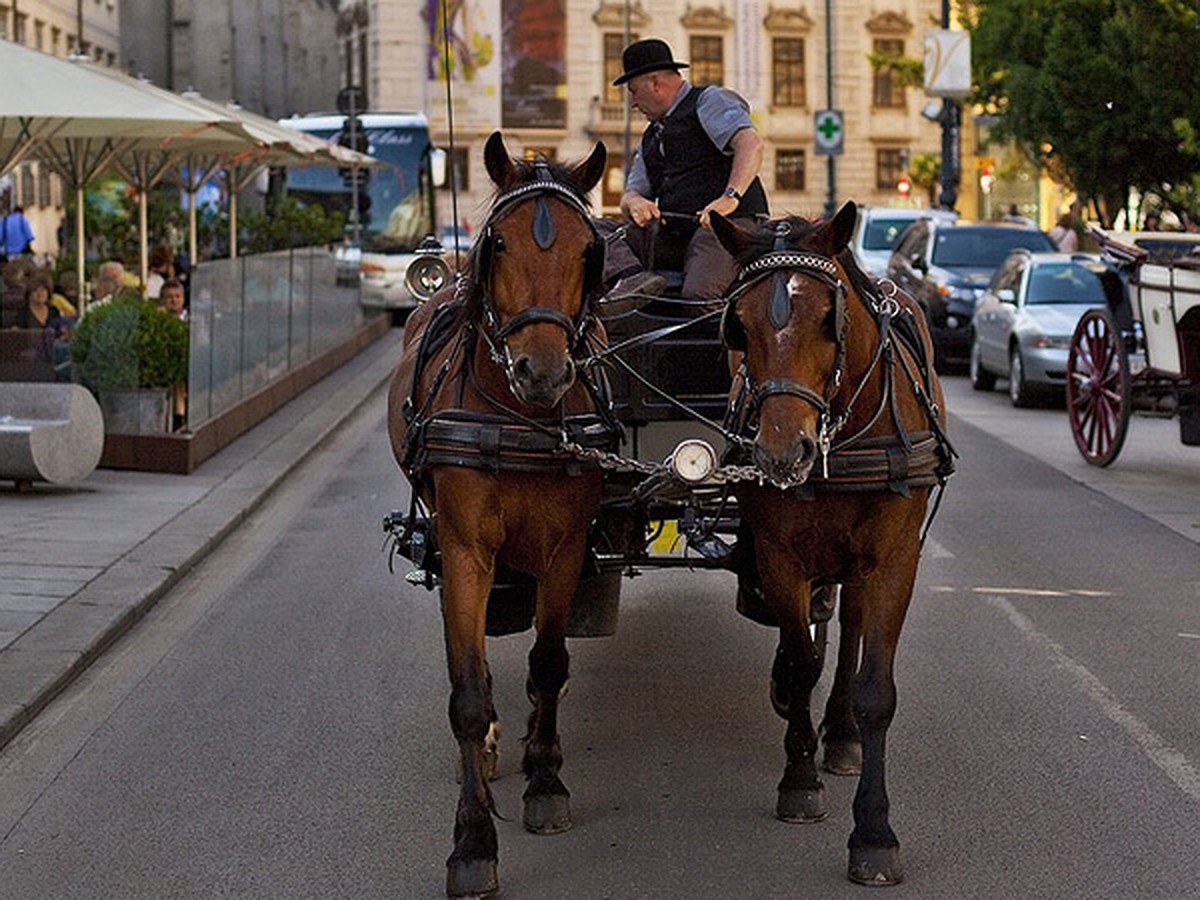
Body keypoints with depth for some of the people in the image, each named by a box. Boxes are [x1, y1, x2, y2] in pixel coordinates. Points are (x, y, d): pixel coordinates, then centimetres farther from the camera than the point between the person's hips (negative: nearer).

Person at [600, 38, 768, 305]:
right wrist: (635, 202, -5)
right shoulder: (651, 137, 29)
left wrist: (730, 197, -31)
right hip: (672, 236, 7)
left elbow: (751, 144, -15)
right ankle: (632, 277, -38)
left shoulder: (710, 100, 4)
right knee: (606, 239, -16)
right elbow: (632, 191, 23)